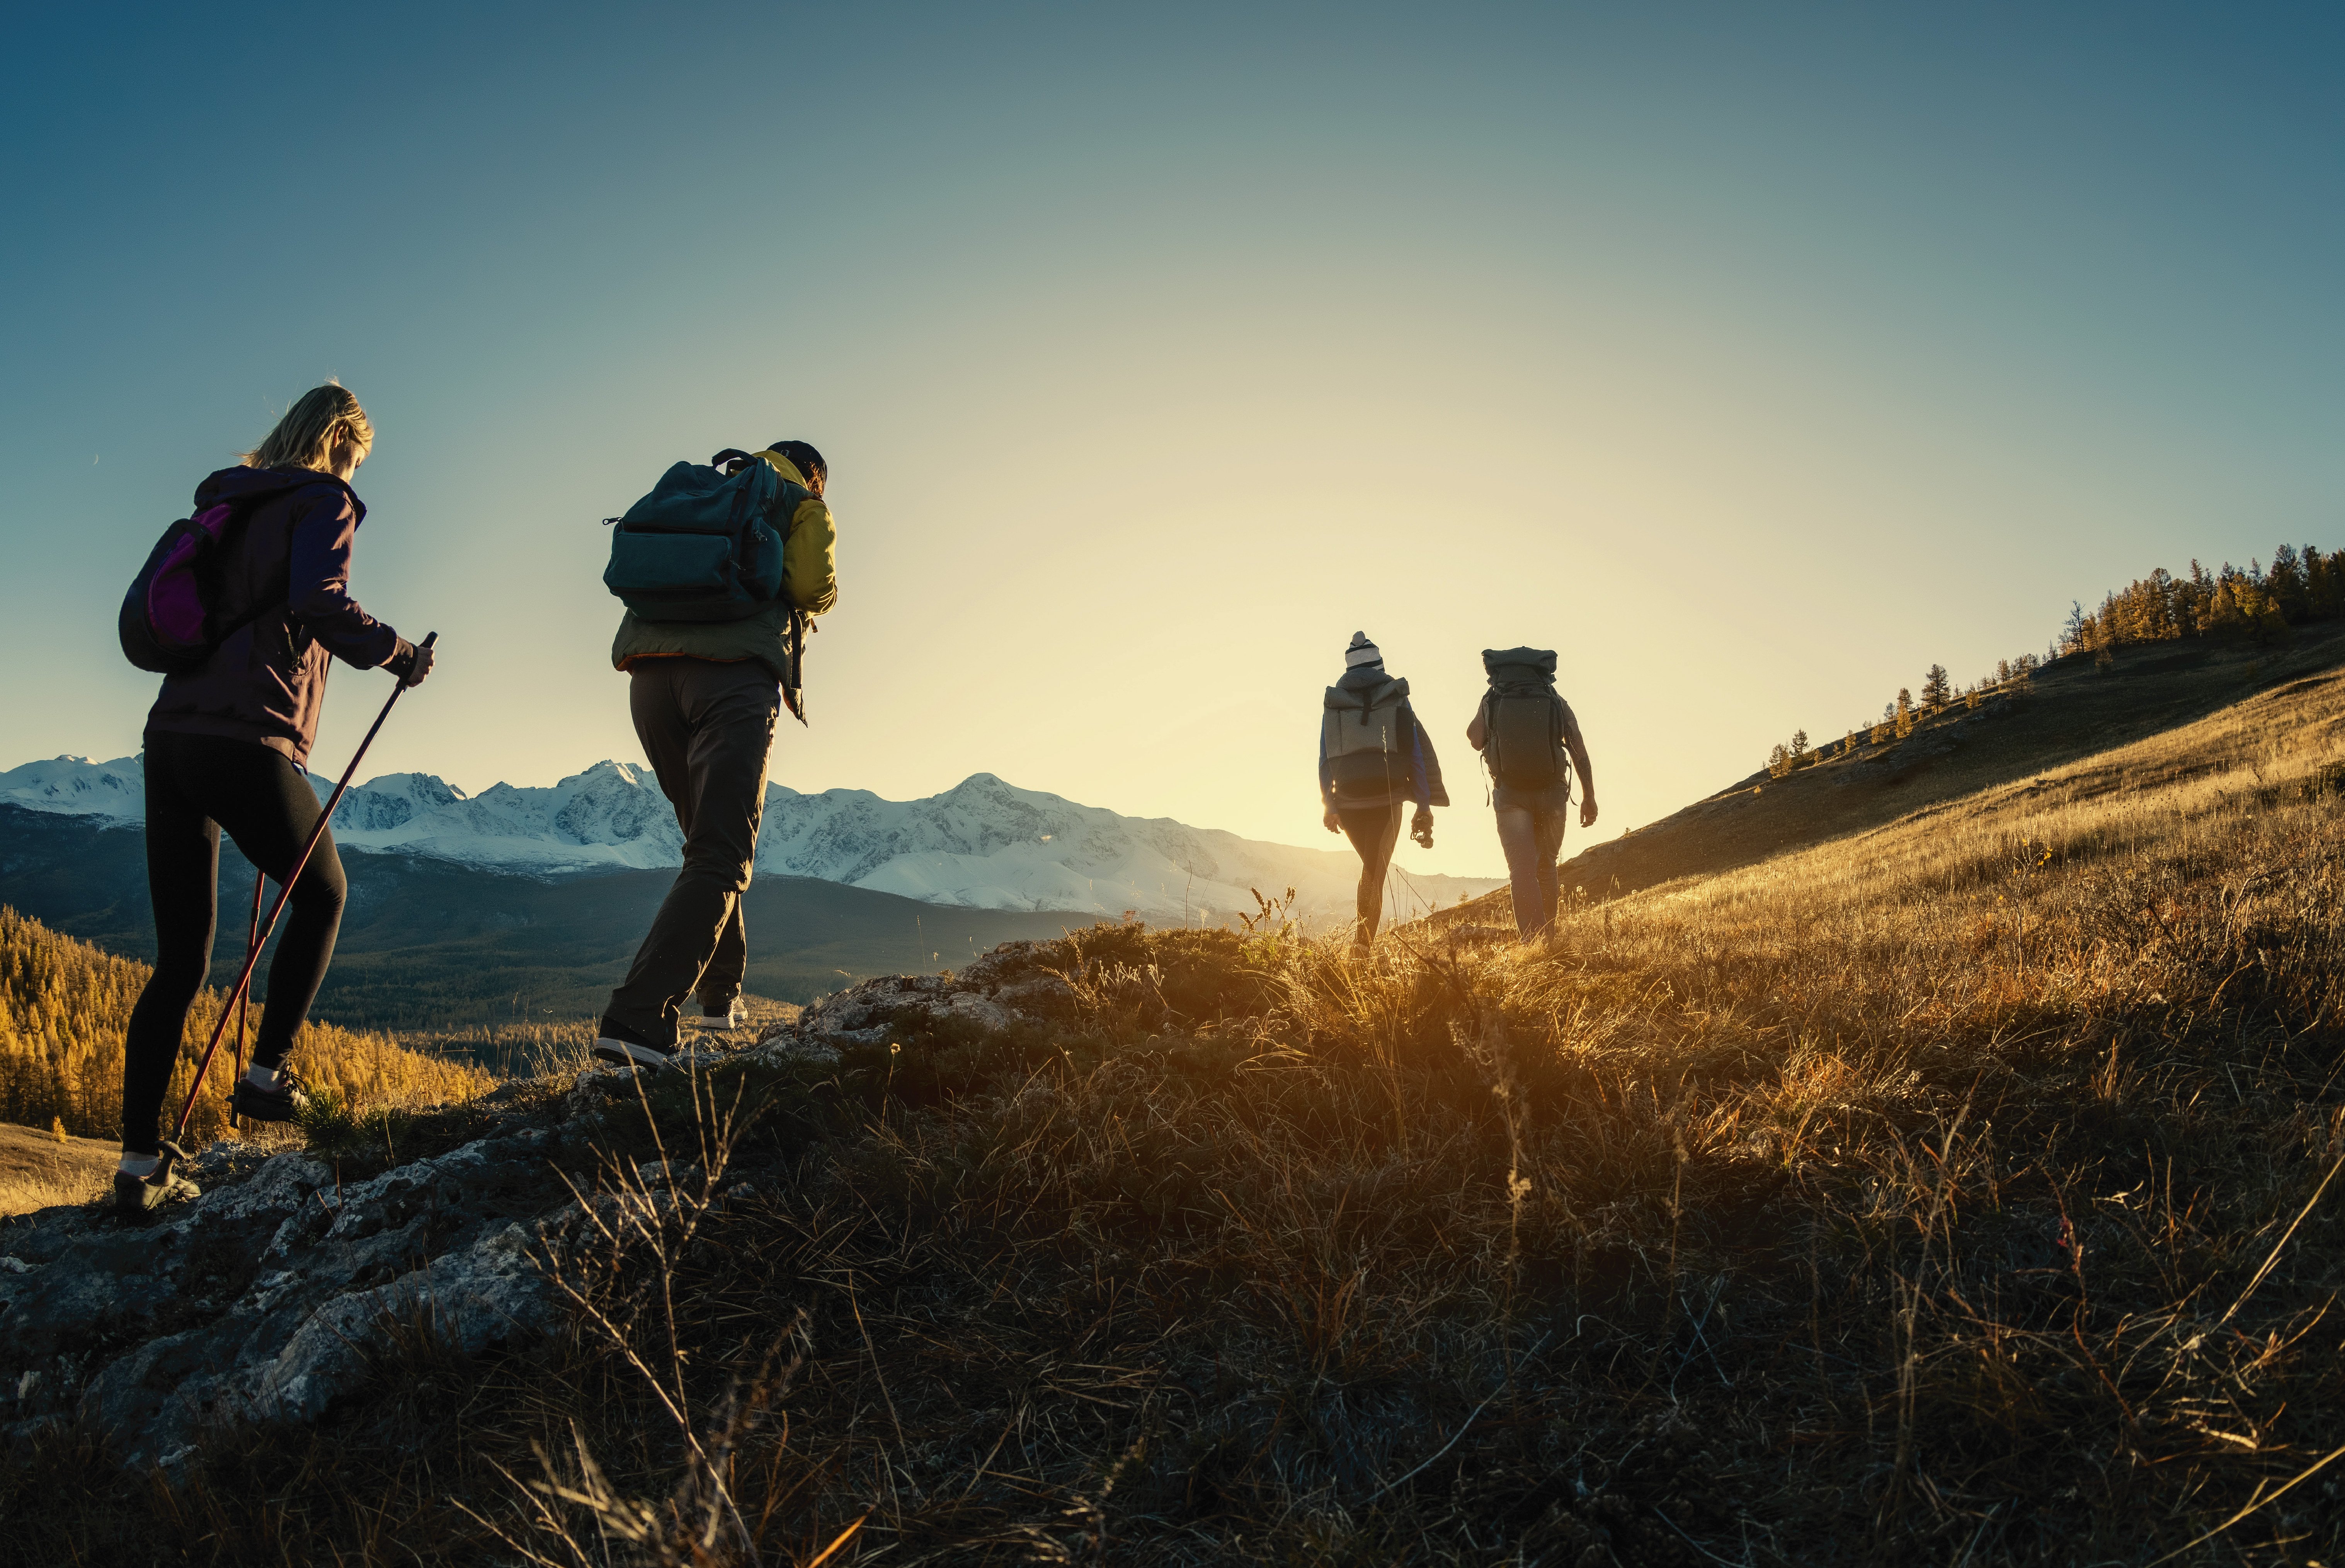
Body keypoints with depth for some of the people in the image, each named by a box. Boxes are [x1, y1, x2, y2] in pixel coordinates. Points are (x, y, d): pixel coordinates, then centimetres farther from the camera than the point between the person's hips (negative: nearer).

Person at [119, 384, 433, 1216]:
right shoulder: (324, 502, 0)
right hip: (248, 744, -7)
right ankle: (266, 1075, 13)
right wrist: (400, 655, -3)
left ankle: (140, 1164, 10)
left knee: (179, 962, 9)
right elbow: (322, 605, -17)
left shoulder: (227, 506, 21)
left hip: (170, 737, 7)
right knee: (322, 895, 18)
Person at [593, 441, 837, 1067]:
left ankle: (722, 996, 26)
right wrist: (819, 596, 22)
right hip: (736, 673, -6)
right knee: (719, 861, -9)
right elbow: (814, 586, -1)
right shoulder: (804, 505, 16)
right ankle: (637, 1021, -23)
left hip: (650, 672, 6)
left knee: (709, 842, 21)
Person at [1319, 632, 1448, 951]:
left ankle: (1367, 938, 20)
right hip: (1387, 799, -2)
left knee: (1372, 866, 23)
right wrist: (1424, 806, 2)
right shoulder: (1396, 699, 2)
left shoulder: (1333, 703, 6)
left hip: (1347, 801, 2)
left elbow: (1325, 758, 4)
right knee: (1375, 873, 3)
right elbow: (1417, 753, -1)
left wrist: (1329, 806, 6)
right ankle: (1363, 941, -7)